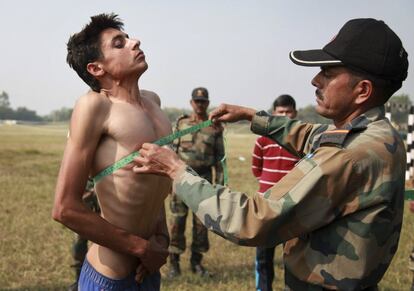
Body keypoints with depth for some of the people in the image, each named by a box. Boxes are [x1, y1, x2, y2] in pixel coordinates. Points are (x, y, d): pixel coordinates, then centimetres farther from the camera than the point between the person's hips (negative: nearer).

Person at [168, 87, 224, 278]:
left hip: (203, 179, 1)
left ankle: (196, 261, 16)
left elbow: (219, 158, 4)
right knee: (178, 220, 0)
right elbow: (172, 151, 6)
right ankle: (174, 262, 9)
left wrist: (219, 183, -1)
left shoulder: (215, 128, 4)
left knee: (201, 221, 5)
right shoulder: (181, 124, 5)